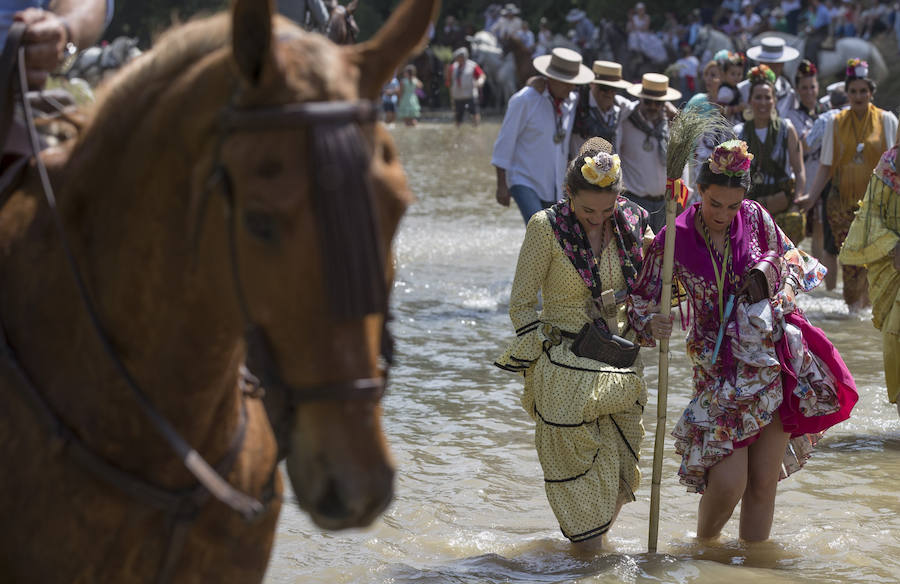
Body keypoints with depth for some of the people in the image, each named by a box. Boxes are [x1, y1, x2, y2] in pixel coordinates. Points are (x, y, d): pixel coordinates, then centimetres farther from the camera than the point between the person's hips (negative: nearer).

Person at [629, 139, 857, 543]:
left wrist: (766, 272, -5)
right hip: (720, 369, -2)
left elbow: (791, 261, 15)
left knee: (764, 479, 5)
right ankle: (704, 550, 19)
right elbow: (642, 300, -2)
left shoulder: (755, 218, -1)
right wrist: (652, 324, -23)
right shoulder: (674, 239, -7)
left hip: (775, 359, 2)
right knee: (728, 482, -11)